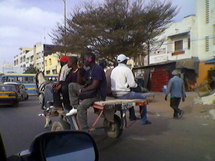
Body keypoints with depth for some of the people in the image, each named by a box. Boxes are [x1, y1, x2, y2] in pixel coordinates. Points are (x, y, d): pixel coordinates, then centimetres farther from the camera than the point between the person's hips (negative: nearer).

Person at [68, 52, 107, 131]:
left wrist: (82, 90, -15)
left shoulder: (97, 69, -15)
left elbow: (94, 85, -21)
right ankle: (75, 107, -3)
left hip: (98, 95, -9)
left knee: (81, 106, -28)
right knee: (71, 85, 1)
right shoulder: (89, 70, 16)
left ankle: (85, 130, -17)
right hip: (91, 91, 9)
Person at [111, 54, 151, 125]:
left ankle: (132, 116, 42)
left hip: (115, 94, 8)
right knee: (143, 97, 7)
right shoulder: (127, 69, -12)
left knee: (130, 95, 36)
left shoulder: (113, 70, 10)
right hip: (123, 94, -8)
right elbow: (132, 84, -15)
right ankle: (144, 119, 12)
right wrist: (136, 85, 7)